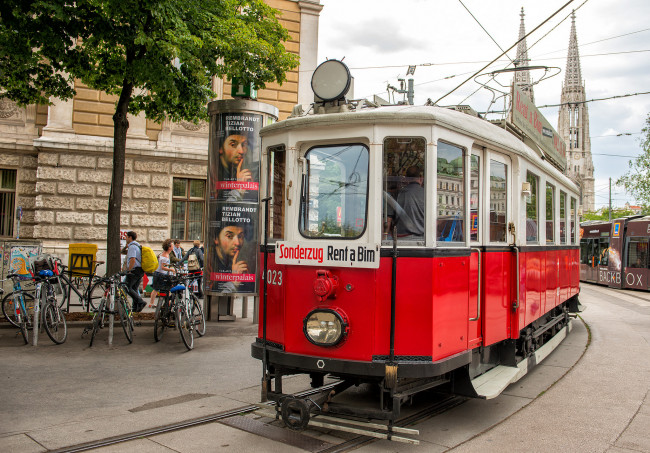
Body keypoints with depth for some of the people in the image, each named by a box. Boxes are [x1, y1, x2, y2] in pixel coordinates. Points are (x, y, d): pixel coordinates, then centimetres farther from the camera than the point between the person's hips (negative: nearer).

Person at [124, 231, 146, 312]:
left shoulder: (132, 246, -12)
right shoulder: (138, 246, 19)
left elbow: (133, 260, -22)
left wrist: (129, 270, -17)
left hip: (134, 270, -10)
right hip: (140, 270, 10)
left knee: (127, 287, -7)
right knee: (135, 288, 12)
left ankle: (140, 302, -16)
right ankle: (136, 307, 10)